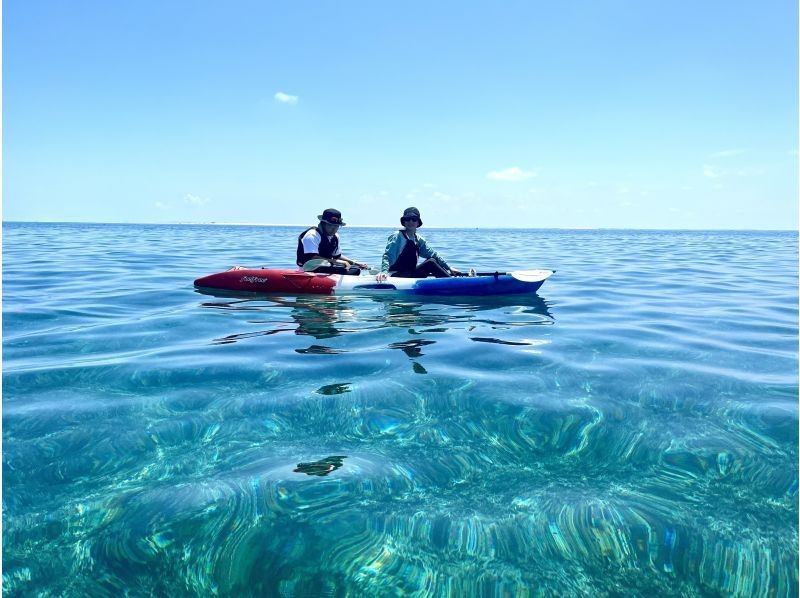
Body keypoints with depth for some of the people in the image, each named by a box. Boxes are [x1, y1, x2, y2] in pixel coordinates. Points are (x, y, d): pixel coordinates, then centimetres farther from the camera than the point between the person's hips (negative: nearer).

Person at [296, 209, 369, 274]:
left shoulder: (335, 237, 12)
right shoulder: (312, 235, -16)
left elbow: (337, 256, 25)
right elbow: (313, 258, -27)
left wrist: (355, 263, 12)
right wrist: (336, 262, -28)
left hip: (327, 267, 9)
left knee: (355, 270, -2)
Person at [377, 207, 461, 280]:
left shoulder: (419, 239, 11)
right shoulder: (397, 236, -9)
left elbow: (433, 255, 15)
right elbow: (387, 256, -18)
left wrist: (449, 268, 9)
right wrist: (384, 272, -36)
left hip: (411, 274, 7)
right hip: (396, 276, -7)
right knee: (431, 263, -19)